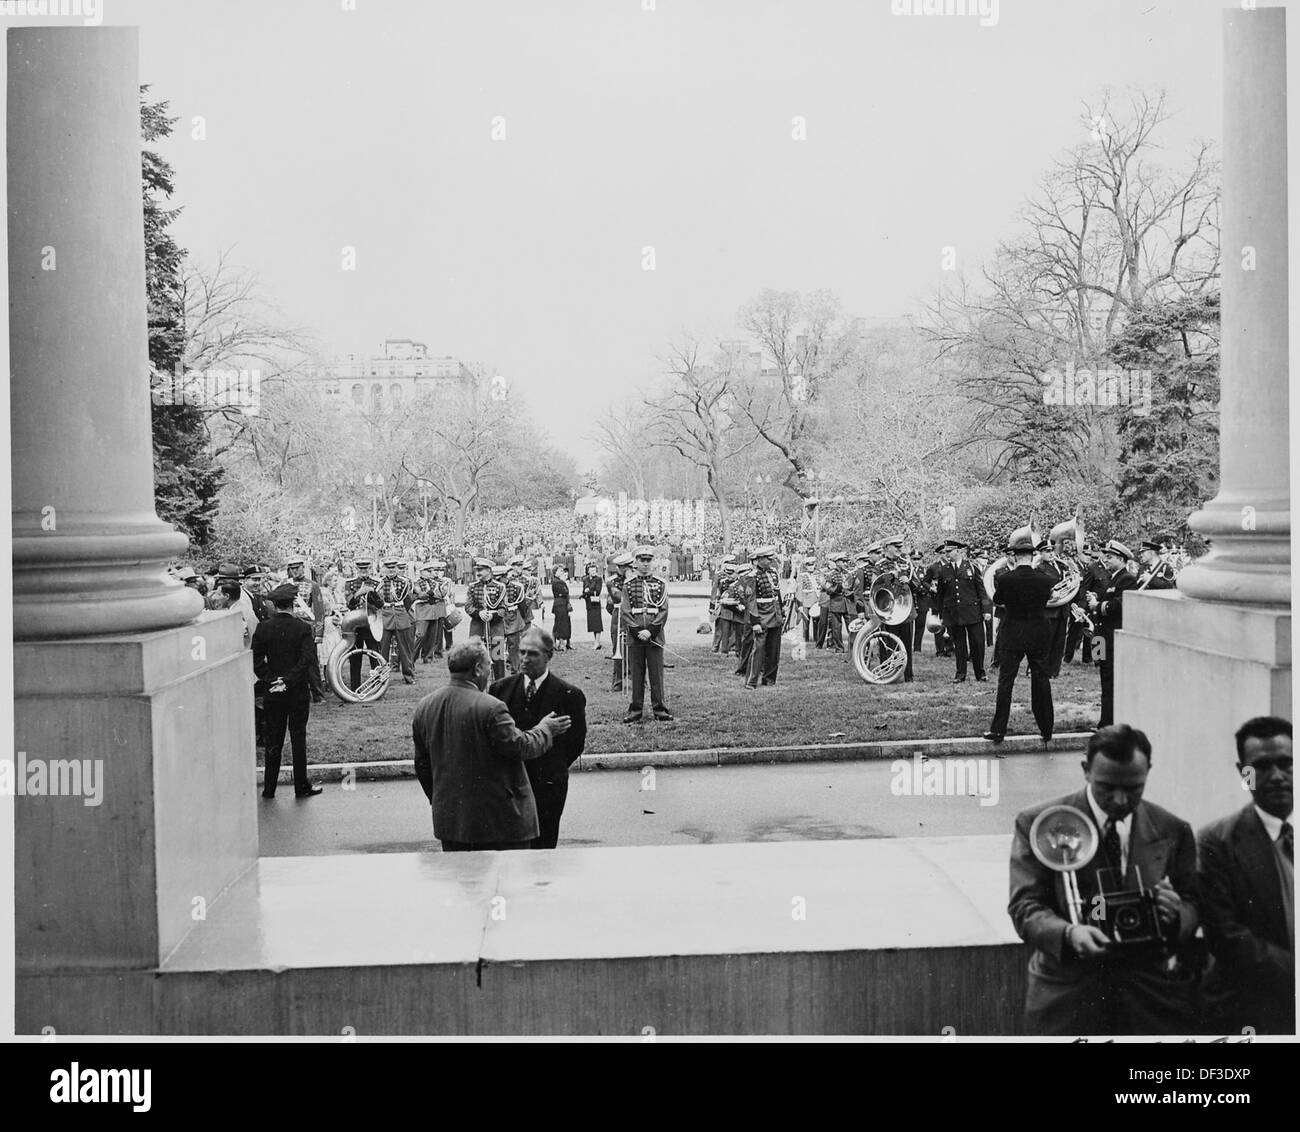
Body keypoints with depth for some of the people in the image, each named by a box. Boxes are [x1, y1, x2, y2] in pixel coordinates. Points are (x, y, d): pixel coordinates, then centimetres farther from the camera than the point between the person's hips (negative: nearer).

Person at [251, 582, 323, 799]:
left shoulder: (263, 628, -1)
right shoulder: (303, 628, -9)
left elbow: (256, 659, -3)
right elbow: (308, 659, -16)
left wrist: (270, 680, -3)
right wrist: (288, 681, -13)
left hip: (272, 692, 2)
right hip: (298, 692, -2)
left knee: (273, 740, 9)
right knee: (298, 738, 5)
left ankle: (269, 788, 12)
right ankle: (301, 786, 9)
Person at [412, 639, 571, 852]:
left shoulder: (424, 707, 3)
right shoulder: (490, 709, -20)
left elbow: (422, 765, 12)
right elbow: (522, 747, -13)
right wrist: (544, 729, 7)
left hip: (449, 818, 7)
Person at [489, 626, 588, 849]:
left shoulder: (569, 695, -5)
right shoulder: (501, 689, 3)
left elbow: (575, 743, 2)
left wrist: (551, 770, 2)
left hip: (548, 788, -2)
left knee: (543, 847, 2)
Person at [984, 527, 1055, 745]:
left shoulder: (1006, 579, -16)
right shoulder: (1044, 579, -10)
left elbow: (997, 600, 0)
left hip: (1013, 637, -2)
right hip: (1040, 635, 2)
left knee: (1005, 681, 5)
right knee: (1041, 681, 11)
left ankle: (998, 730, 5)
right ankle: (1046, 730, 18)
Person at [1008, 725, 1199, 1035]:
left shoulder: (1173, 831, 5)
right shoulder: (1039, 824, -3)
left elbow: (1194, 906, 8)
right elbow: (1025, 905, -6)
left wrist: (1177, 915, -16)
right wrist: (1068, 933, -26)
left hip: (1154, 995, 2)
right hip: (1068, 995, -2)